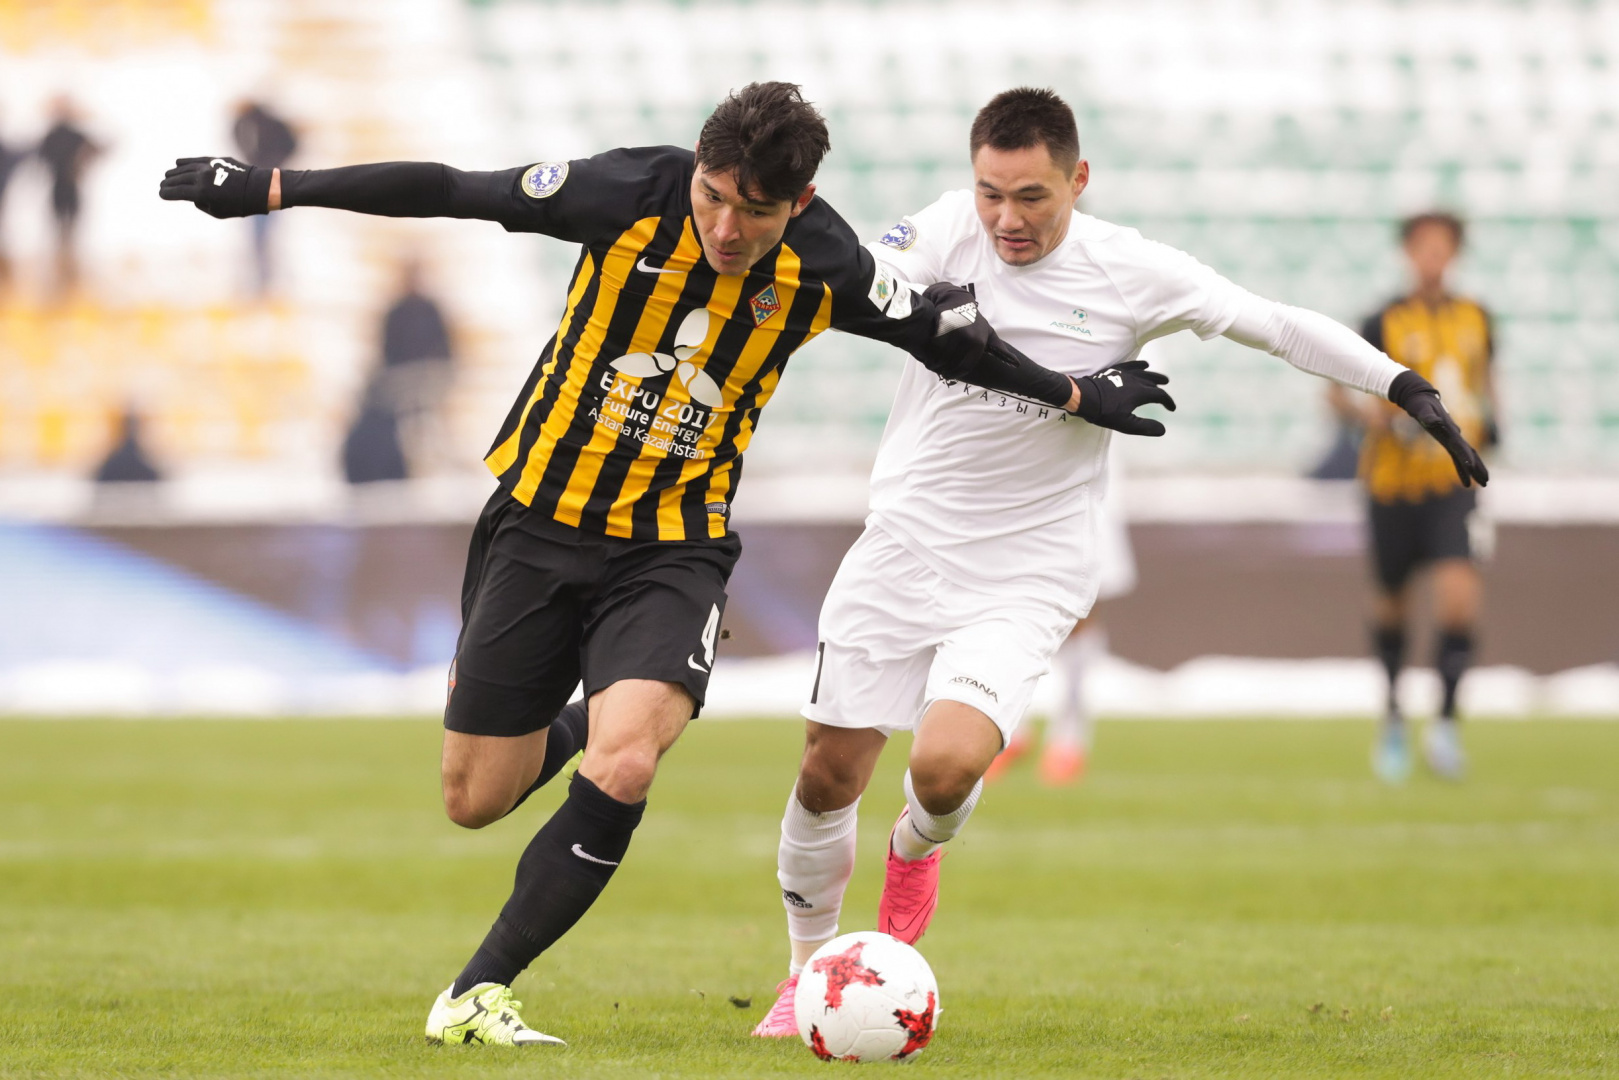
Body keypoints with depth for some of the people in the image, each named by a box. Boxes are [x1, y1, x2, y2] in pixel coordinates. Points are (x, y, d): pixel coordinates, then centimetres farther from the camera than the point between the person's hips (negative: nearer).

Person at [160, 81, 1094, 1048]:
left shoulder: (824, 265, -12)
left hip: (674, 550, 0)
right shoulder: (631, 194, -18)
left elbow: (944, 335, 6)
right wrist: (266, 189, -12)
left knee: (621, 772, -25)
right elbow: (449, 192, -14)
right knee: (475, 799, 4)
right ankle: (575, 725, 40)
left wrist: (1075, 395, 15)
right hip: (541, 521, 0)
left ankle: (477, 996, -11)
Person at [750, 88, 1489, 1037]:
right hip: (902, 544, 2)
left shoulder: (1132, 273, -9)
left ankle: (921, 847, 14)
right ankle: (810, 969, 28)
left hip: (1025, 578, -2)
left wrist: (1407, 387, -9)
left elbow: (1278, 325, -3)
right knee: (829, 777, 3)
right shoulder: (950, 229, -5)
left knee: (947, 764, -24)